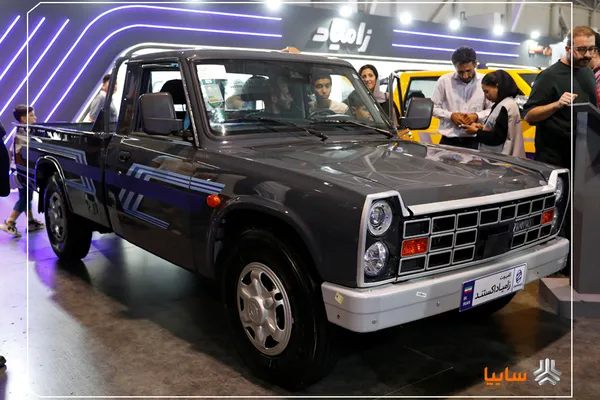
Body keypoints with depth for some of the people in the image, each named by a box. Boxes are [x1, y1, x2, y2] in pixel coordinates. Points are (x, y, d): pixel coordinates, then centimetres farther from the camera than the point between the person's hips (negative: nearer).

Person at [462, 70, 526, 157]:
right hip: (504, 157, 10)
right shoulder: (509, 103, 14)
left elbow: (497, 138, -20)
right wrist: (483, 128, 6)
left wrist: (476, 132, -10)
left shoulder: (505, 107, -17)